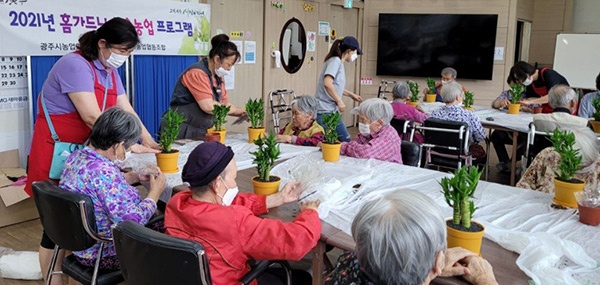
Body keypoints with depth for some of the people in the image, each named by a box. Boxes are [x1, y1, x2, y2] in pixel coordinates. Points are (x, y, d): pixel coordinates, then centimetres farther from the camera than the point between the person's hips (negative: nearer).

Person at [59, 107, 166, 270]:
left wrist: (136, 176, 6)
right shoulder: (104, 173, -31)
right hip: (104, 254, -9)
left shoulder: (76, 156, -3)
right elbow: (134, 221, -29)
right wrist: (155, 192, -15)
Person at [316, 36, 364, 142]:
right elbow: (327, 83, -24)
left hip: (331, 110, 10)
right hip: (326, 111, -10)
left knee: (345, 140, 10)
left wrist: (351, 95, 34)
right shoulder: (335, 61, -10)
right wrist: (340, 101, -17)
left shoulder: (339, 62, 18)